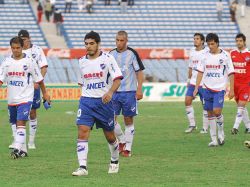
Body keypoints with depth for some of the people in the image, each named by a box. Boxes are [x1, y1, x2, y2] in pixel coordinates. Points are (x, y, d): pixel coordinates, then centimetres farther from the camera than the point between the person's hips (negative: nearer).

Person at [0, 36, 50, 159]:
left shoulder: (29, 61, -5)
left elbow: (39, 79, 4)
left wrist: (45, 93, 10)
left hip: (25, 99, -5)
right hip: (12, 99, 5)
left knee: (20, 124, -18)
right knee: (17, 125, 13)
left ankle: (17, 149, -24)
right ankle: (23, 150, 24)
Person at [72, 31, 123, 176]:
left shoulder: (107, 59, -6)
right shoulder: (82, 62, 8)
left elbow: (117, 79, -12)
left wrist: (110, 92, -28)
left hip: (104, 101, -3)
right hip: (86, 101, 3)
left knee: (110, 135, 11)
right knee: (82, 132, -15)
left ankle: (115, 162, 37)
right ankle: (83, 167, -18)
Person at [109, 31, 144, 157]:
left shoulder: (132, 54, -4)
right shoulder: (111, 54, 8)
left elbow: (139, 72, -3)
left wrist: (139, 89, -10)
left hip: (129, 92, -4)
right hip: (114, 92, 4)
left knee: (128, 120, 1)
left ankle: (127, 148, 7)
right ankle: (122, 140, 18)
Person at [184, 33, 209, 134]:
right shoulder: (192, 52, 12)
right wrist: (189, 80, 17)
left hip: (204, 83, -6)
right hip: (193, 82, 6)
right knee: (187, 101, -6)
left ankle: (205, 127, 8)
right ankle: (192, 124, 4)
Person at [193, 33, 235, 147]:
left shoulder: (225, 55, -3)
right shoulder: (206, 56, 5)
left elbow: (231, 73, 0)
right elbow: (200, 72, 9)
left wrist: (231, 90, -4)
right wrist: (196, 88, 2)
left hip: (220, 88, -4)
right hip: (207, 89, 4)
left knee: (217, 111, -17)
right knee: (210, 113, 3)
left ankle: (221, 132, 8)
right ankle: (214, 139, 9)